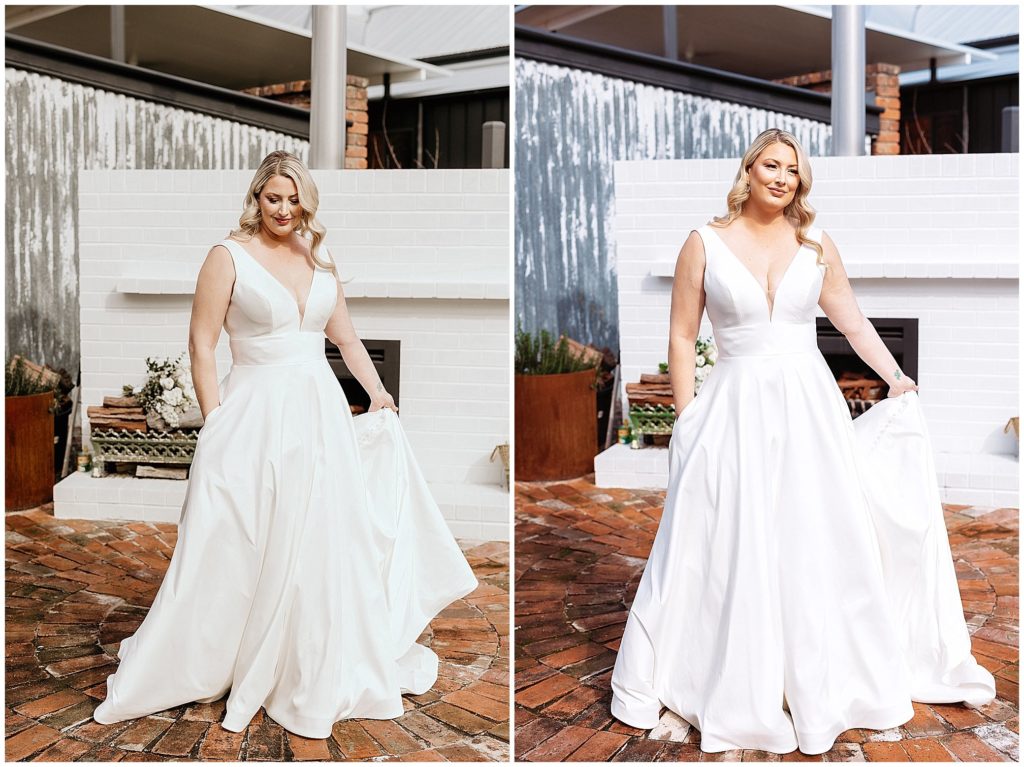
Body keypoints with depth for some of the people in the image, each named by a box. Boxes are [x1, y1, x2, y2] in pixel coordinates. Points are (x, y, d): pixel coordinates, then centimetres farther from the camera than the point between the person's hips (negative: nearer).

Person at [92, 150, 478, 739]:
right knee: (235, 549, 0)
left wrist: (378, 393, 8)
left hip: (321, 410, 5)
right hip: (256, 413, -4)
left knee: (322, 541, 11)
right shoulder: (229, 256, -4)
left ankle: (321, 673, 30)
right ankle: (182, 669, 19)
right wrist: (216, 424, -12)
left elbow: (346, 337, 17)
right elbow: (202, 345, -7)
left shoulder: (321, 259, 10)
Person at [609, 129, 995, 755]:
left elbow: (853, 322, 12)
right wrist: (688, 421, -5)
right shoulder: (705, 244, -1)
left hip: (810, 408, 2)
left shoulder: (816, 245, 5)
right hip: (736, 409, -2)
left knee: (820, 547, 10)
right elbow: (682, 337, -1)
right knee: (733, 553, 3)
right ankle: (736, 690, 21)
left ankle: (824, 685, 29)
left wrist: (899, 380, 4)